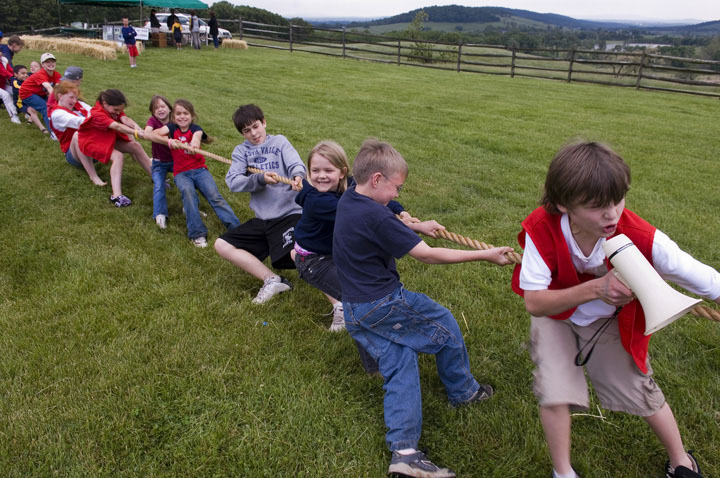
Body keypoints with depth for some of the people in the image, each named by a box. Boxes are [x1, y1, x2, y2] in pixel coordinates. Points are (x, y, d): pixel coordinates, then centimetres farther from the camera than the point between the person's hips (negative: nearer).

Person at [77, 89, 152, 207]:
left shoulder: (114, 108, -8)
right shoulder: (97, 114, -30)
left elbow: (125, 119, -27)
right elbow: (117, 126, -45)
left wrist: (136, 127, -48)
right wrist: (136, 133, -57)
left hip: (111, 138, 8)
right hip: (92, 141, -8)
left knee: (135, 146, -6)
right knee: (117, 156, -31)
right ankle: (116, 195, -42)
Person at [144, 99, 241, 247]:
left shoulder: (196, 129, 3)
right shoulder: (172, 128, 6)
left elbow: (197, 135, -22)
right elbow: (149, 135, -10)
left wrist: (195, 141, -47)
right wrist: (168, 141, -28)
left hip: (199, 169, 0)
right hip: (181, 172, 0)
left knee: (214, 195, -21)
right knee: (187, 191, -31)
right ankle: (197, 234, -31)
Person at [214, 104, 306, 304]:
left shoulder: (279, 141, 8)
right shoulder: (241, 151, 14)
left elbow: (296, 164, -11)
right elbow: (233, 182, -3)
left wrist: (298, 176, -36)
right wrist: (260, 178, -21)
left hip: (290, 213, -5)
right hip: (262, 220, 5)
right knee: (222, 245, -3)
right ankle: (272, 280, -10)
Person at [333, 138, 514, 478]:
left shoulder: (348, 201, 4)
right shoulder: (374, 216, -25)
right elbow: (427, 255, -21)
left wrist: (416, 226, 19)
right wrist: (485, 255, -16)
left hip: (355, 311, 9)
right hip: (382, 304, -9)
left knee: (399, 368, 8)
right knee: (444, 325, 11)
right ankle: (462, 391, 31)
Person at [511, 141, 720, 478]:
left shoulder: (641, 238, -34)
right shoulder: (542, 229, -34)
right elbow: (533, 303, -33)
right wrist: (595, 289, -47)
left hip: (611, 321, 1)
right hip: (555, 316, 0)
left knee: (642, 393, 10)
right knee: (554, 395, -11)